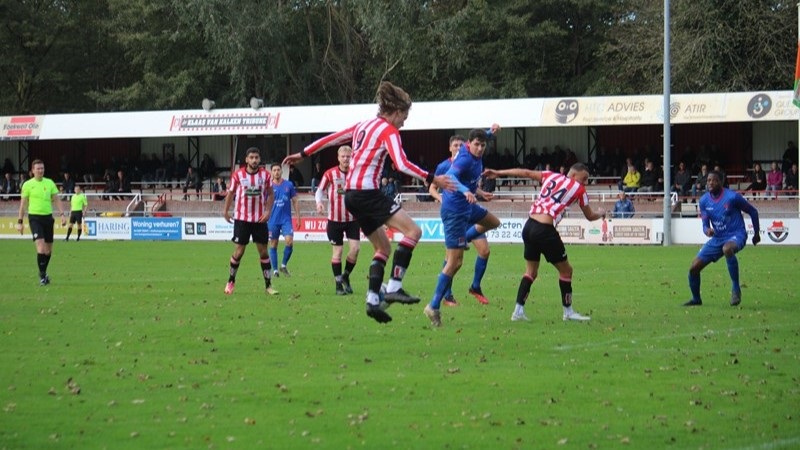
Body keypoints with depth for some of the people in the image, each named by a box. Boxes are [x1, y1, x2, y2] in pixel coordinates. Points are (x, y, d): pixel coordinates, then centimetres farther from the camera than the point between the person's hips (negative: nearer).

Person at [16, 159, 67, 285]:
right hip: (34, 218, -4)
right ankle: (42, 276, -8)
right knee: (41, 247, -17)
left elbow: (56, 200, 9)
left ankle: (43, 272, 29)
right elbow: (23, 204, 3)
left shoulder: (49, 183, 7)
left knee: (48, 250, 8)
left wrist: (62, 214, -4)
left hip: (48, 217, 4)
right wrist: (20, 222, 0)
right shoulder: (28, 185, -1)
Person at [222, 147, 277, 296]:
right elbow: (230, 193, 6)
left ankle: (268, 284, 9)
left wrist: (268, 211, -5)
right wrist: (225, 210, 4)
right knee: (239, 250, 0)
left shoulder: (265, 175, -2)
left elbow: (270, 194, 7)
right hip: (242, 218, -1)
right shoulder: (238, 175, -5)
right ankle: (231, 280, 19)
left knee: (263, 250, 3)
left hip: (260, 219, 1)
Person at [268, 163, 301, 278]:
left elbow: (295, 201, 9)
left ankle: (284, 265, 3)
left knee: (289, 241, -15)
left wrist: (298, 216, 4)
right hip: (273, 220, 0)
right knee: (273, 245, 4)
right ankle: (275, 270, 13)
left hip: (286, 219, 0)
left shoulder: (289, 185, 3)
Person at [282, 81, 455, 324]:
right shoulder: (389, 130, -6)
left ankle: (373, 299, 4)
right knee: (413, 230, -12)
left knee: (383, 246, 15)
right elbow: (402, 164, -20)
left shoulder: (363, 126, 18)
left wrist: (303, 154, 35)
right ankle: (394, 287, -20)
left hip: (351, 194, 9)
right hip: (368, 192, -9)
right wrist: (432, 178, -19)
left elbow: (331, 138, 25)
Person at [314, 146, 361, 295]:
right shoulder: (330, 174, -6)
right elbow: (319, 190, 3)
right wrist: (319, 202, -16)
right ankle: (338, 284, 12)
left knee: (355, 248, -9)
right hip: (335, 219, -2)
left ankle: (346, 276, 15)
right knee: (337, 251, 1)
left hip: (353, 218, 2)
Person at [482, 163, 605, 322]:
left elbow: (525, 173, 15)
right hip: (545, 231, -6)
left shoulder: (551, 176, 16)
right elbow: (590, 216, 16)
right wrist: (601, 213, 39)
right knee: (566, 270, 11)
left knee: (531, 271, 18)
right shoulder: (579, 189, 4)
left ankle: (518, 310, 11)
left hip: (529, 226, 6)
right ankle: (568, 312, 18)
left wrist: (498, 173, 21)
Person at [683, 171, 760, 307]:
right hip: (717, 238, 6)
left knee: (727, 249, -43)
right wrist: (707, 230, -24)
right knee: (694, 268, -2)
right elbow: (705, 224, 1)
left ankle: (735, 288, -30)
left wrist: (756, 233, 7)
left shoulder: (732, 197, -14)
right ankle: (696, 299, 23)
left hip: (736, 235, -6)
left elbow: (753, 211, -1)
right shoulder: (704, 200, 1)